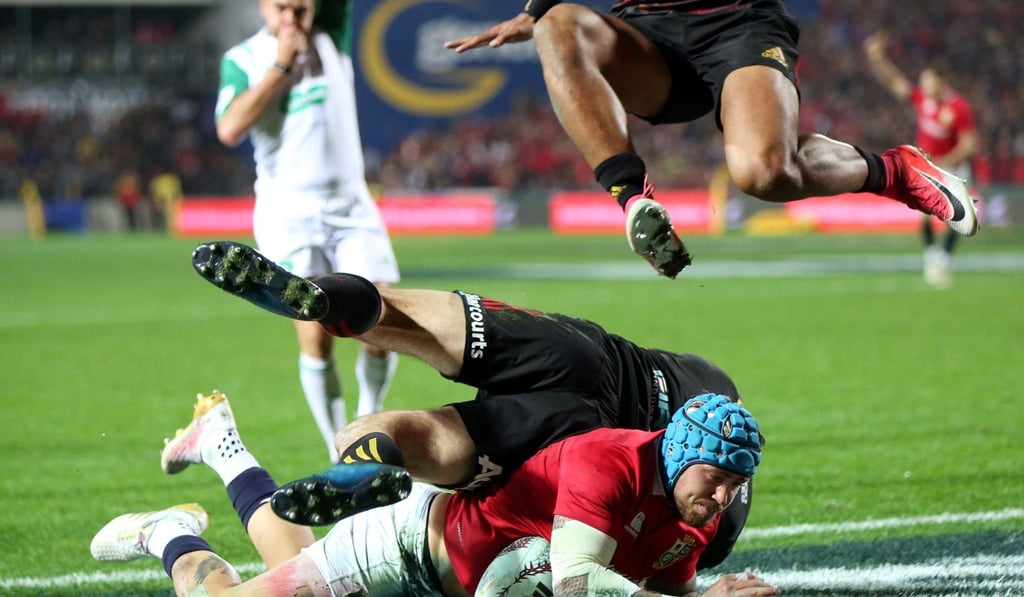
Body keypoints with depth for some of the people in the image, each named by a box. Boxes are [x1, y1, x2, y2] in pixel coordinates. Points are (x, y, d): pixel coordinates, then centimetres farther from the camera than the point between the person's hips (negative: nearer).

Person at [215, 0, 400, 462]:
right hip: (288, 211, -2)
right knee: (315, 337, -10)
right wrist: (281, 65, -13)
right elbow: (230, 129, -15)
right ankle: (340, 454, 1)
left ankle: (368, 419, 16)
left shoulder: (330, 39, 8)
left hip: (351, 206, 2)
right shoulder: (242, 59, 1)